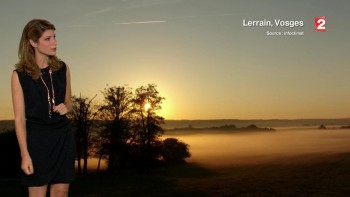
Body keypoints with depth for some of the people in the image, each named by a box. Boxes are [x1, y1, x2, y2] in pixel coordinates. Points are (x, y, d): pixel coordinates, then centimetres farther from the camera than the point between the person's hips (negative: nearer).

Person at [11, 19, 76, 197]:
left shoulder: (62, 69, 2)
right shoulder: (19, 75, -8)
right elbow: (19, 118, -8)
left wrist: (65, 107, -9)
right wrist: (25, 154, -11)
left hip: (63, 137, 3)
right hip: (37, 138, -3)